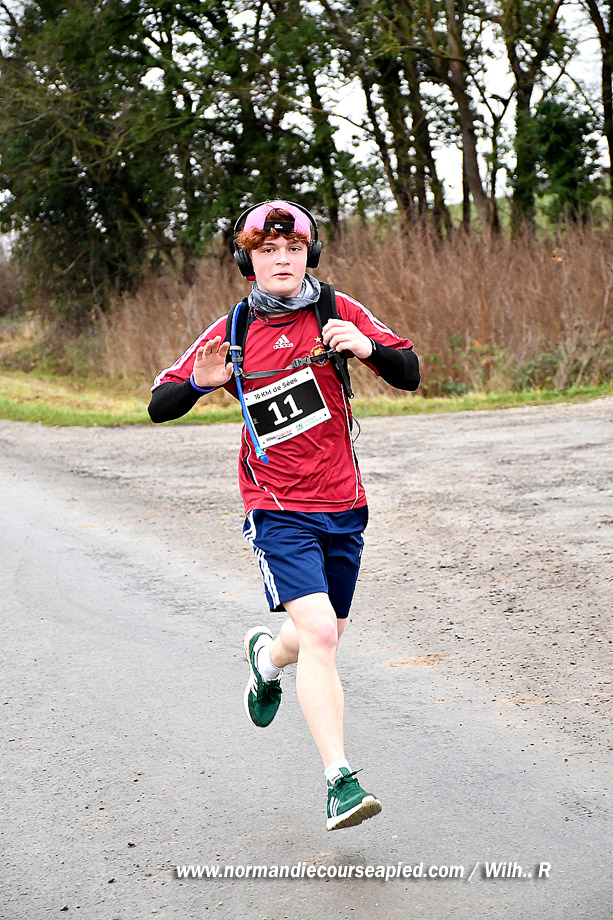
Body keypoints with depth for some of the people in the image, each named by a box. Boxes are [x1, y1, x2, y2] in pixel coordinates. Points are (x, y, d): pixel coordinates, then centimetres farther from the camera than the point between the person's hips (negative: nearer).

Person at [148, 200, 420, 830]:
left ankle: (268, 658, 52)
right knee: (319, 636, -20)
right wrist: (200, 382, -21)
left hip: (342, 504, 3)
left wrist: (367, 347, -22)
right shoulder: (232, 334, -2)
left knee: (322, 638, 17)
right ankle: (340, 780, -15)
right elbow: (160, 407, 1)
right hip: (278, 510, -3)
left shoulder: (336, 312, 0)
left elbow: (409, 375, -1)